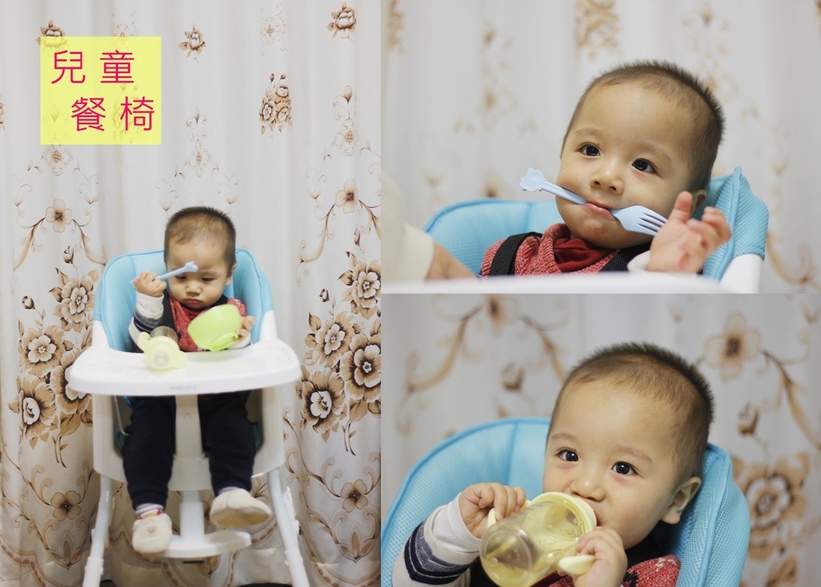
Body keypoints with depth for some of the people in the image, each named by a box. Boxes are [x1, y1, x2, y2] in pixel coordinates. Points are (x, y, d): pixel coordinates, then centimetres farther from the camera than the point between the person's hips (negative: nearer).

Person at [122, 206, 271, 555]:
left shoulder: (232, 312, 5)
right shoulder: (162, 303, 7)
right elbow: (142, 342, -7)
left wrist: (239, 341, -21)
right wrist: (147, 302, -17)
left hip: (217, 399, 0)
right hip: (161, 397, 0)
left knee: (234, 425, -27)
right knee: (145, 431, -25)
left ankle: (232, 493, -38)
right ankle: (149, 509, -27)